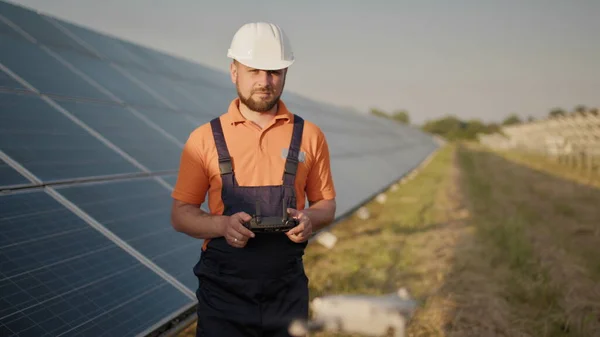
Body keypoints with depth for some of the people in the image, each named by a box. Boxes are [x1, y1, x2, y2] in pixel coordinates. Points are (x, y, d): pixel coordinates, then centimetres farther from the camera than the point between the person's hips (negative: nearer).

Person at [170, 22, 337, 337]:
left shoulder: (309, 136, 4)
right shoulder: (205, 139, 0)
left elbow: (326, 203, 12)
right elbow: (180, 214, 2)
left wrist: (310, 219, -11)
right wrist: (223, 225, -17)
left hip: (287, 288, 2)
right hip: (223, 290, -1)